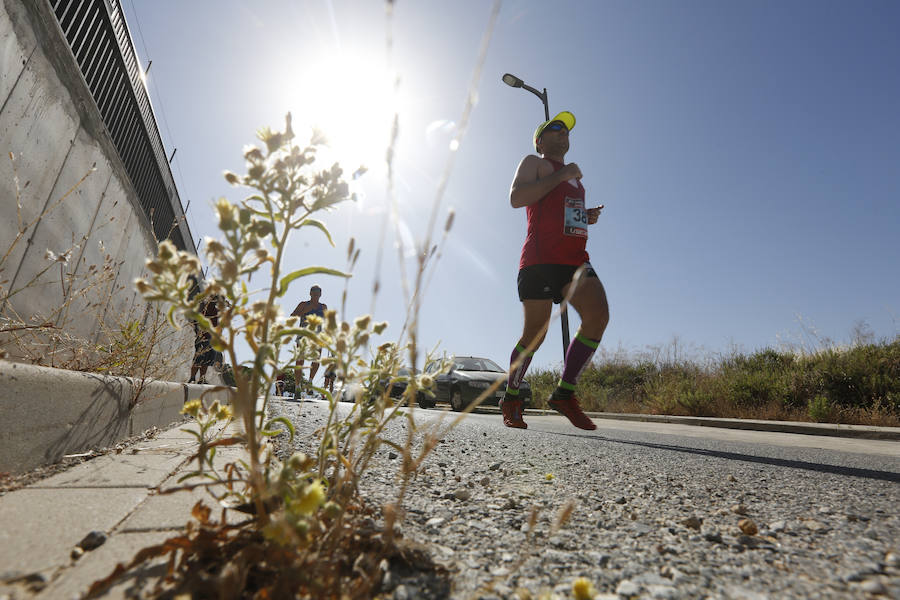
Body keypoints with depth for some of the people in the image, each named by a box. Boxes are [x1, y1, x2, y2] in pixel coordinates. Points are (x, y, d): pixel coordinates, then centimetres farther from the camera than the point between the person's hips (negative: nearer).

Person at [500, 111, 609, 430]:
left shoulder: (573, 177, 32)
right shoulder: (534, 163, 10)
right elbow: (516, 197, -10)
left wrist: (588, 217, 17)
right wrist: (560, 175, -9)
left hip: (576, 258, 7)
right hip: (540, 258, -7)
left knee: (598, 316, -16)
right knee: (535, 334, -5)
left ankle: (564, 393, -7)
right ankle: (511, 398, 15)